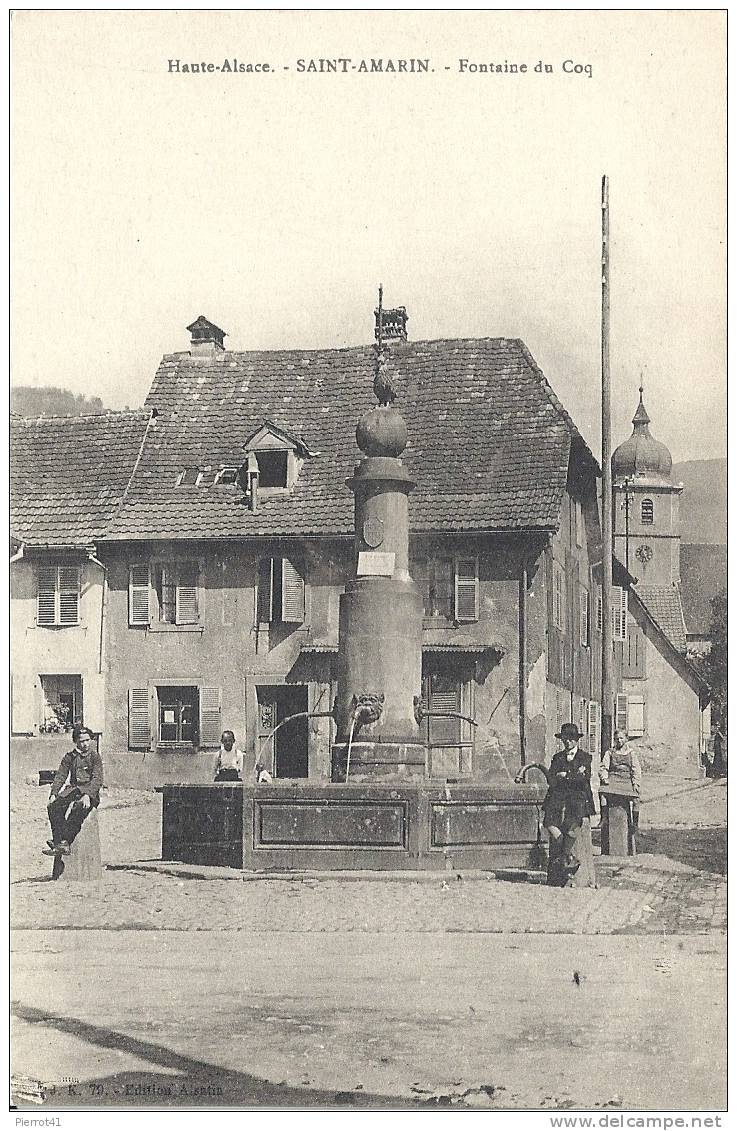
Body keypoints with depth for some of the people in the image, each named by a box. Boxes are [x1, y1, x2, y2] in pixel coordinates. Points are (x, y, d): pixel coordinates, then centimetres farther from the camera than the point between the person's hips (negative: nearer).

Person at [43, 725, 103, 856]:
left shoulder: (95, 757, 3)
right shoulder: (70, 757, 15)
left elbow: (97, 779, -9)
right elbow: (60, 776, 9)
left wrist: (88, 795, -26)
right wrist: (53, 794, -8)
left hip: (90, 792, -4)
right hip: (73, 790, 4)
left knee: (77, 809, -37)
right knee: (53, 806, -26)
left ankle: (65, 843, -40)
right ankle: (57, 842, -30)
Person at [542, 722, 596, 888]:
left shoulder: (585, 758, 10)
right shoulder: (557, 758, 19)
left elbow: (585, 778, -6)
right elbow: (551, 779, 4)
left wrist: (565, 775, -2)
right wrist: (574, 775, -6)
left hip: (578, 803, -3)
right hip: (557, 802, 3)